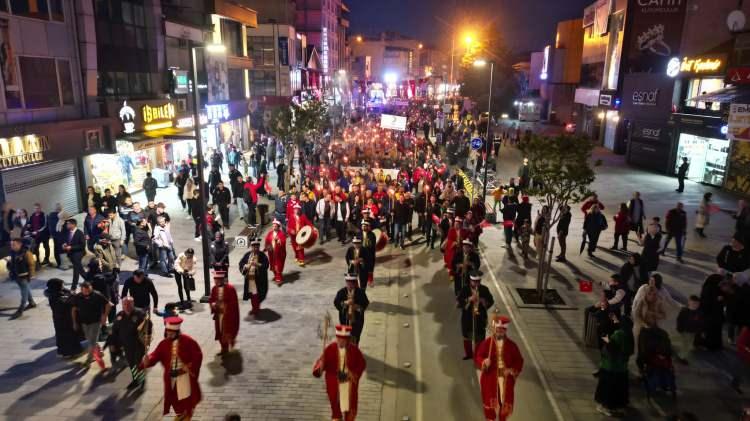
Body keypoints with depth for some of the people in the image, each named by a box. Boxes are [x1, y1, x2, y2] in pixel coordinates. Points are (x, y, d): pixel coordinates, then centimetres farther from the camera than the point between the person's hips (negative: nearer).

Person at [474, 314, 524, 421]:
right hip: (490, 378, -2)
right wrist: (484, 362, -28)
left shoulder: (511, 345, -2)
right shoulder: (486, 343, -8)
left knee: (506, 403, 11)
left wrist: (512, 371, -11)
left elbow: (519, 360, 4)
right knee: (490, 403, 7)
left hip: (506, 379, 2)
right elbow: (477, 357, -7)